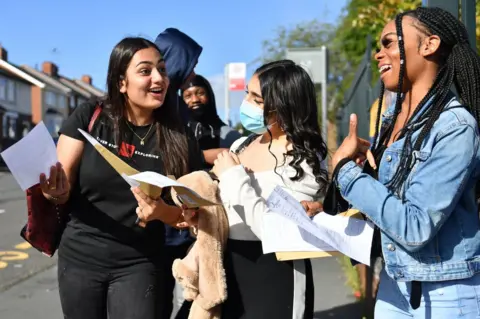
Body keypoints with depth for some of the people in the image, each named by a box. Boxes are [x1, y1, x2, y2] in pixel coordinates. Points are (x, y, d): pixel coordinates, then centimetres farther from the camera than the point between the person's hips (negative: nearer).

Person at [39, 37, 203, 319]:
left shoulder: (179, 139, -5)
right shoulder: (89, 118, -6)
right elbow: (63, 189, -5)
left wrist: (162, 211, -22)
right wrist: (57, 191, -28)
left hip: (139, 266, -1)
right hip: (80, 259, 1)